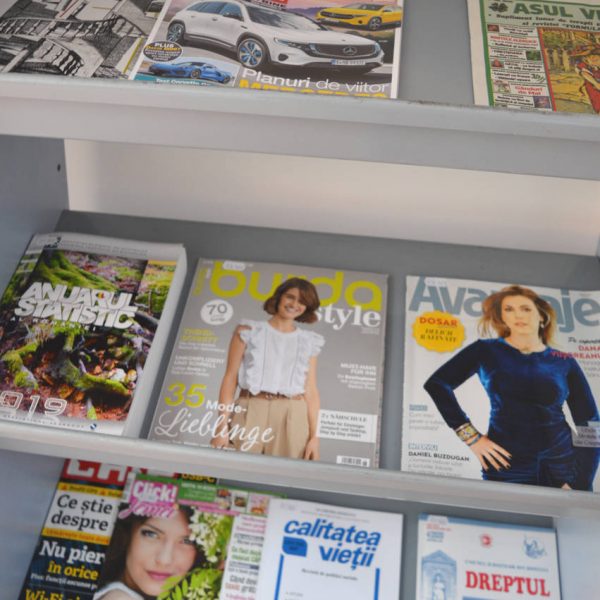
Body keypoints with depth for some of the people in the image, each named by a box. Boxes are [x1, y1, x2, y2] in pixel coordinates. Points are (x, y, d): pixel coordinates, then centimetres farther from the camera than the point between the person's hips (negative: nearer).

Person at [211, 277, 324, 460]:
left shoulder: (309, 342, 11)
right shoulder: (249, 331, 6)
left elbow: (311, 391, 8)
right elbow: (230, 378, 3)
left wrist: (314, 436, -1)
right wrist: (222, 426, -5)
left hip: (291, 418, 1)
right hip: (250, 414, -1)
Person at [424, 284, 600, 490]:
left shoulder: (564, 363, 4)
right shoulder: (486, 351, -1)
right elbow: (437, 384, -4)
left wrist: (580, 483, -5)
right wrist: (470, 435, -8)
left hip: (563, 463, 2)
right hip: (507, 465, -1)